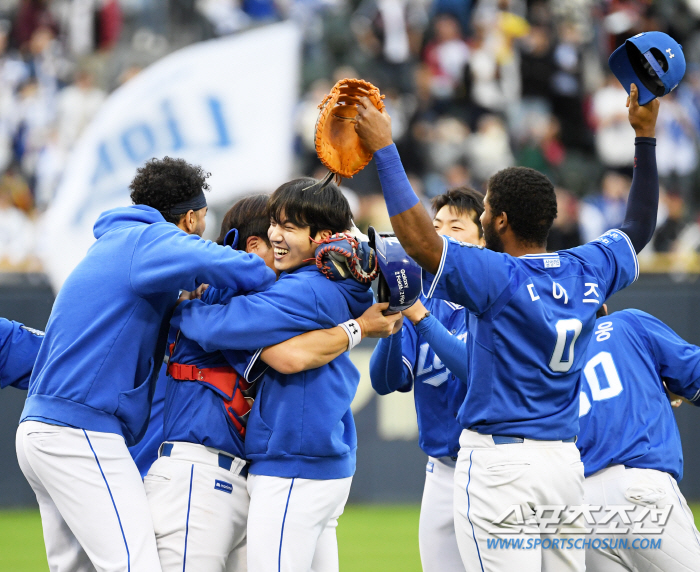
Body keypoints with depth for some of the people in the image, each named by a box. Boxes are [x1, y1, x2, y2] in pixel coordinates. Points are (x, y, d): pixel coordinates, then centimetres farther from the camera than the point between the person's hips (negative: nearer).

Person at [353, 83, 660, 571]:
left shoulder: (500, 278, -13)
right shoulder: (588, 272, 6)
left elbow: (420, 240, -25)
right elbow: (639, 229, 24)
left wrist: (384, 150, -19)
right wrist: (645, 136, 29)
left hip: (500, 466, -7)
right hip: (567, 459, 7)